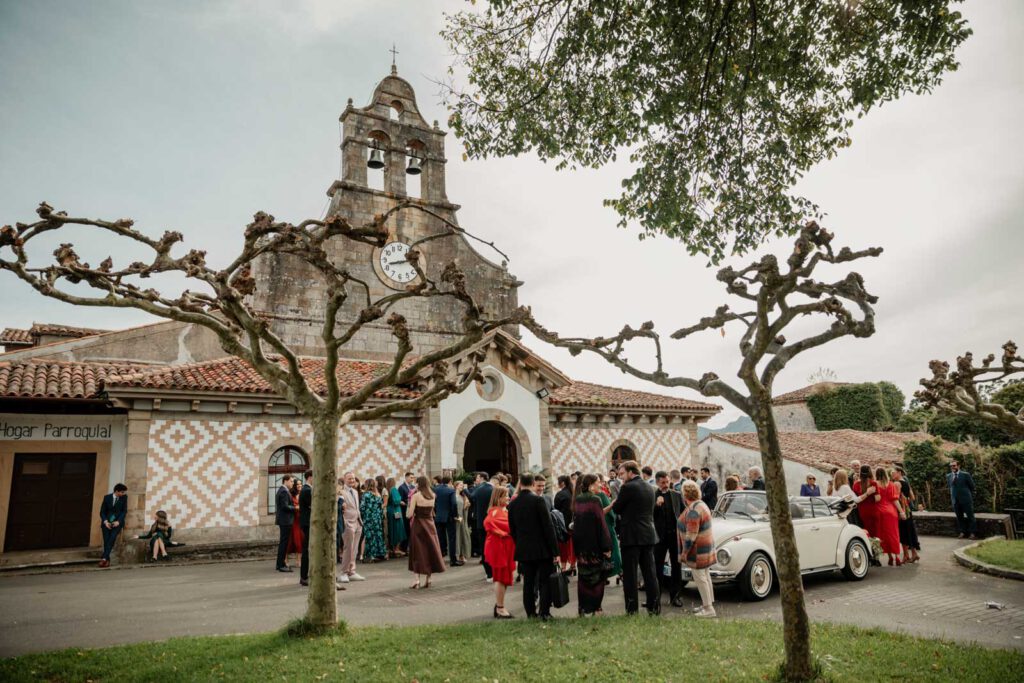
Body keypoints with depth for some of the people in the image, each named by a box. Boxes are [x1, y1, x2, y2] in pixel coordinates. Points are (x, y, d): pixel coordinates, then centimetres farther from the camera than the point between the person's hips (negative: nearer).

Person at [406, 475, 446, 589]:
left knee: (418, 552, 3)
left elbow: (409, 514, -14)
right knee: (430, 550, 12)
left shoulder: (415, 496, -11)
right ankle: (427, 580, 16)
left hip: (418, 525, -4)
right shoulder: (432, 496, 3)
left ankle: (417, 580, -2)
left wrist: (409, 502, 1)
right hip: (430, 524, 4)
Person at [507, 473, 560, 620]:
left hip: (524, 550, 4)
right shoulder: (538, 500, -14)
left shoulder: (512, 504, 1)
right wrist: (555, 551, -10)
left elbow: (512, 529, 8)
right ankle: (545, 612, 6)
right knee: (545, 582, 6)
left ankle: (530, 612, 17)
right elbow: (548, 526, -14)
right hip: (542, 549, -4)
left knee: (528, 582, 12)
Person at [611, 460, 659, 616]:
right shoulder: (649, 488, 10)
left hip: (631, 537, -7)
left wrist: (615, 503, 11)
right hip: (649, 535, 7)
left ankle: (632, 608, 5)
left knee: (630, 574, 1)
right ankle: (654, 606, 14)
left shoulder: (627, 488, -13)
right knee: (650, 573, 11)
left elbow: (616, 509, -8)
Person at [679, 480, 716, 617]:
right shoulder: (701, 504, 7)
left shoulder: (693, 511, -25)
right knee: (705, 575, 18)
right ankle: (709, 604, 29)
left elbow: (691, 535, -26)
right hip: (706, 547, 10)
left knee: (700, 578, -2)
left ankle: (708, 609, 4)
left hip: (697, 549, -10)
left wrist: (685, 552, -16)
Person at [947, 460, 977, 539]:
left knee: (970, 516, 3)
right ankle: (962, 532, 15)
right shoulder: (948, 476, 6)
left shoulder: (965, 475, -6)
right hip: (955, 500, 4)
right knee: (959, 517, 8)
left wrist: (970, 496, 8)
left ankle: (973, 533, 9)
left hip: (966, 500, -4)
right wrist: (953, 496, 11)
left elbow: (972, 487, 3)